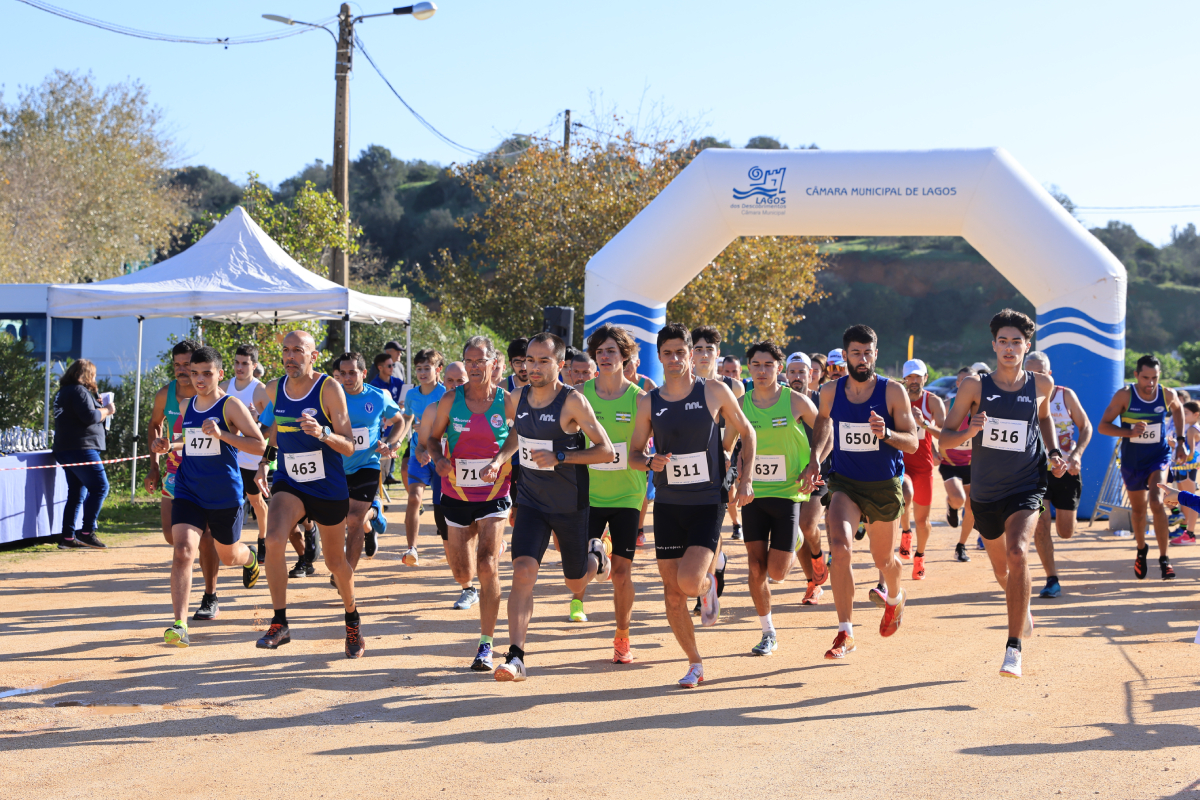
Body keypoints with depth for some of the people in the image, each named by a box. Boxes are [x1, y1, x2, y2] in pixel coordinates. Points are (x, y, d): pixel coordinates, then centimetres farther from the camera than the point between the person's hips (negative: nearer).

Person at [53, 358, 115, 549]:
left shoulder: (63, 392, 20)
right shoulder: (79, 391, -10)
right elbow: (90, 416, -19)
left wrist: (98, 404, 18)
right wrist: (107, 410, -3)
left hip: (66, 449, 10)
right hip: (80, 448, -10)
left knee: (76, 493, 12)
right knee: (99, 486, -11)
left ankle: (68, 537, 11)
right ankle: (87, 532, -15)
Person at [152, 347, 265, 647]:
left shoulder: (231, 406, -10)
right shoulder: (187, 406, 7)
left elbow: (260, 446, -17)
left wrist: (221, 434, -27)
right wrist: (168, 446, 5)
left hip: (226, 497, -3)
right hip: (188, 494, 3)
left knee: (228, 556, 17)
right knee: (183, 552, -17)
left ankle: (251, 558, 56)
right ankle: (180, 625, -20)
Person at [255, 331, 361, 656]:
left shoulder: (330, 389, -15)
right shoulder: (275, 389, 0)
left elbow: (349, 447, -17)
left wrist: (322, 433, -35)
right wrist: (265, 460, 15)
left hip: (329, 489, -2)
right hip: (288, 483, 3)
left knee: (335, 562, 11)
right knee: (273, 541, -25)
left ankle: (352, 621, 37)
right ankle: (279, 623, -15)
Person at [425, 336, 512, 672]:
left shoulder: (507, 401, -6)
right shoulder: (451, 400, -4)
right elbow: (433, 437, 7)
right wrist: (438, 459, -13)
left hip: (494, 496, -2)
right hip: (457, 495, 2)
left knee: (487, 567, -16)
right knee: (463, 576, 9)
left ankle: (486, 646, -8)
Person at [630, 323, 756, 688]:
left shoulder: (714, 392, -3)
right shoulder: (649, 403, 3)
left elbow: (746, 431, 9)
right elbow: (634, 454, 11)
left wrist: (746, 480, 0)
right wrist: (650, 462, -12)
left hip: (708, 503, -3)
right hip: (668, 505, 3)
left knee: (688, 581, -20)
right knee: (672, 595, 2)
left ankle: (709, 584, 18)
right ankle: (695, 664, 19)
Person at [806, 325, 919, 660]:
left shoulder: (893, 392, -12)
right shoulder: (830, 391, -3)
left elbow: (912, 443, -13)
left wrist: (886, 433, -32)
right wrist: (815, 457, 8)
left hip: (884, 487, -1)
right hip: (844, 483, 1)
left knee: (883, 559, 14)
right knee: (839, 545, -23)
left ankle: (895, 597, 52)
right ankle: (845, 633, -19)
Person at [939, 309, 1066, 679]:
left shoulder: (1042, 385, -2)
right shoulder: (975, 386, -7)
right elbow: (945, 436, -4)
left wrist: (1053, 452, 6)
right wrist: (969, 432, -25)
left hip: (1026, 487, -2)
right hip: (985, 492, 2)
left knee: (1017, 553, -26)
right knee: (1001, 569, 17)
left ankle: (1014, 647, -23)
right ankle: (1023, 610, 53)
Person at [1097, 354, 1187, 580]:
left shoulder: (1167, 395, -10)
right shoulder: (1125, 395, -17)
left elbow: (1178, 409, 15)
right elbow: (1102, 426, -15)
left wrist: (1180, 441, 10)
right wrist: (1129, 432, -30)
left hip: (1159, 456, -1)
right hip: (1132, 460, 1)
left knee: (1156, 502, -23)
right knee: (1138, 509, 14)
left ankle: (1164, 558, -14)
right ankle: (1141, 550, 43)